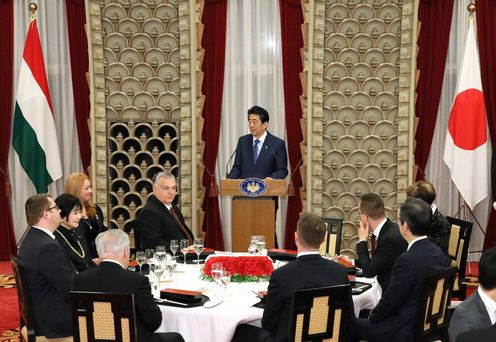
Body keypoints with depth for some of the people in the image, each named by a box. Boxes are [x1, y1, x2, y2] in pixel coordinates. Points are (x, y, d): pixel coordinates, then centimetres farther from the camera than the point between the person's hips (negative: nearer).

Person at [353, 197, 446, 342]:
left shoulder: (408, 260, -26)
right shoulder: (437, 252, 0)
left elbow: (389, 301, -18)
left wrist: (373, 316, 2)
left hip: (405, 330, -8)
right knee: (364, 314, 23)